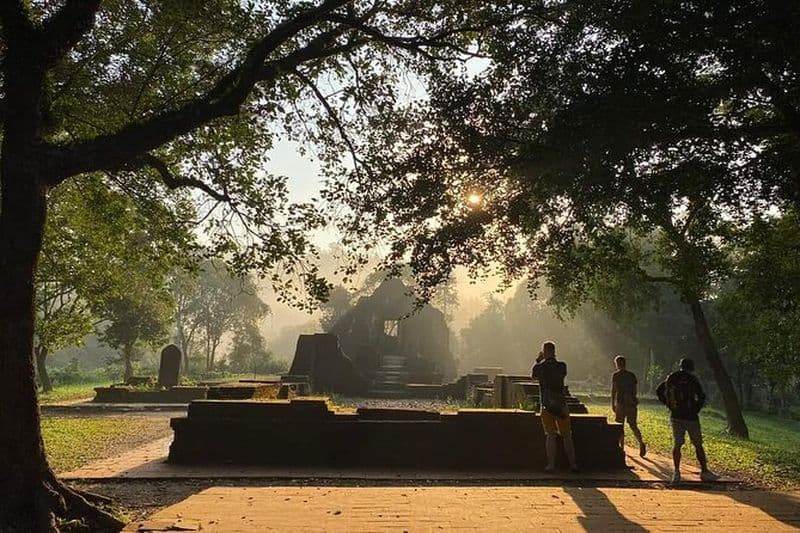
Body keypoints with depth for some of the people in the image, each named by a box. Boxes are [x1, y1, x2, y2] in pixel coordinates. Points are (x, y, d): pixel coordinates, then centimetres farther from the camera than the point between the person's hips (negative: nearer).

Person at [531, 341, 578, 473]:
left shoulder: (540, 367, -5)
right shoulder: (562, 366, -2)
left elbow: (533, 376, 16)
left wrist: (538, 360, 19)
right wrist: (552, 360, 18)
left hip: (547, 406, -1)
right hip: (561, 405, 1)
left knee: (550, 436, 2)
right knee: (567, 436, 10)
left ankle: (551, 464, 0)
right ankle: (573, 464, 12)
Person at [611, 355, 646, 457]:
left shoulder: (615, 375, -4)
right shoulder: (632, 375, 8)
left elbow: (613, 391, -6)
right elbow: (634, 390, 11)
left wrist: (613, 404, -2)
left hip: (620, 403, -4)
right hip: (632, 403, 4)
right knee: (633, 425, 9)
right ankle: (641, 443, -11)